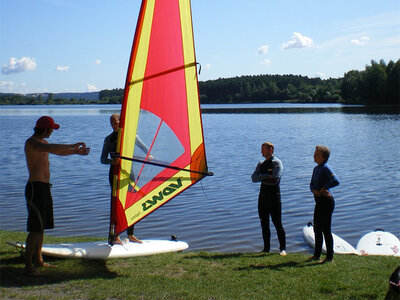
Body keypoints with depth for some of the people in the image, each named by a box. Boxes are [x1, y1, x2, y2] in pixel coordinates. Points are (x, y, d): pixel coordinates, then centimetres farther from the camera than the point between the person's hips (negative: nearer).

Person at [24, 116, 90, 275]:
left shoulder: (41, 142, 18)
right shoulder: (31, 142, -13)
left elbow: (58, 151, 36)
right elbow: (51, 148, -33)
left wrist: (76, 152, 36)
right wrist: (72, 146, -27)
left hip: (44, 187, 10)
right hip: (35, 188, -10)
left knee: (42, 226, 15)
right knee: (35, 229, -11)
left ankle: (38, 259, 24)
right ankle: (28, 265, -8)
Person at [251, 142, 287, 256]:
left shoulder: (277, 163, -5)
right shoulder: (261, 164, 14)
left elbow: (275, 180, -19)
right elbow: (254, 178, 0)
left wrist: (261, 178, -8)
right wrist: (267, 176, -12)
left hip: (274, 195, -6)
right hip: (263, 194, 6)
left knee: (277, 223, -4)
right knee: (264, 223, 9)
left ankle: (283, 248, 6)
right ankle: (266, 248, 19)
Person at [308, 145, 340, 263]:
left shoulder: (326, 168, -15)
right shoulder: (316, 169, 14)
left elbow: (336, 181, -28)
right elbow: (312, 184, 14)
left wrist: (324, 188, -17)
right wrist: (314, 190, -7)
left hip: (326, 201, -9)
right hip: (319, 201, 9)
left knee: (326, 229, -4)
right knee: (317, 229, 16)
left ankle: (329, 257, 4)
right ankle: (317, 255, 27)